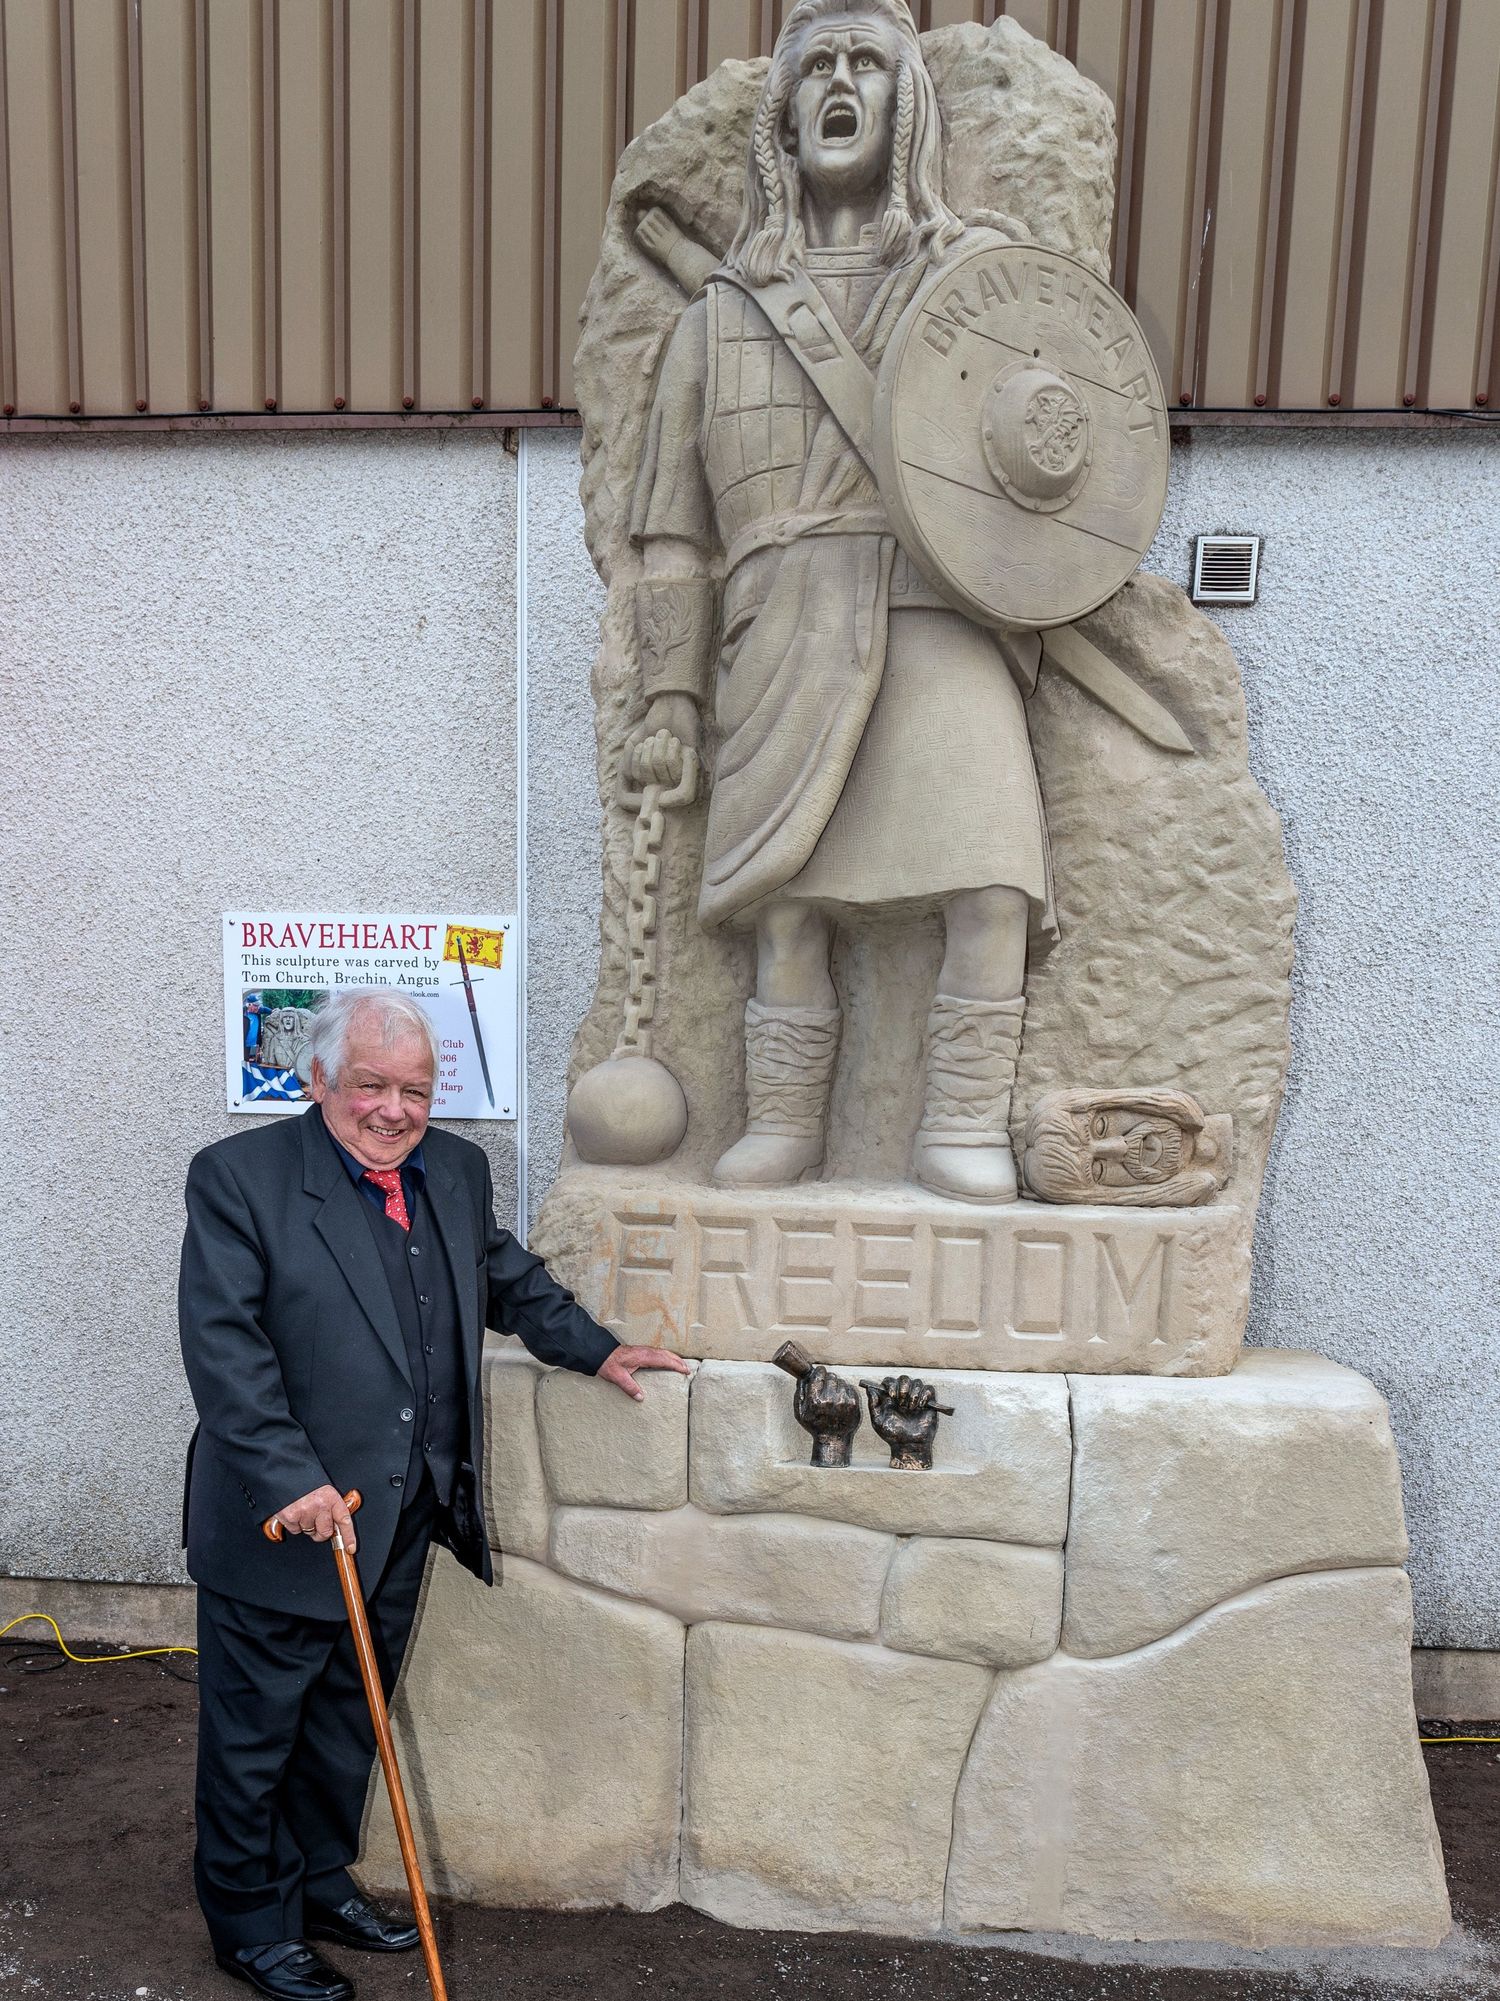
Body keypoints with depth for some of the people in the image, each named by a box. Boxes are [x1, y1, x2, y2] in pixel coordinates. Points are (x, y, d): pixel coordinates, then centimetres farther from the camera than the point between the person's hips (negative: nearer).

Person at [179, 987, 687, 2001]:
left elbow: (509, 1278, 18)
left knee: (350, 1717, 23)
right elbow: (222, 1342, -20)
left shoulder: (457, 1168, 4)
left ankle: (320, 1880, 45)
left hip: (403, 1518, 6)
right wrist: (292, 1480, -24)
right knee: (254, 1733, 14)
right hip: (283, 1519, -5)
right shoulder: (239, 1175, -15)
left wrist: (598, 1348, 13)